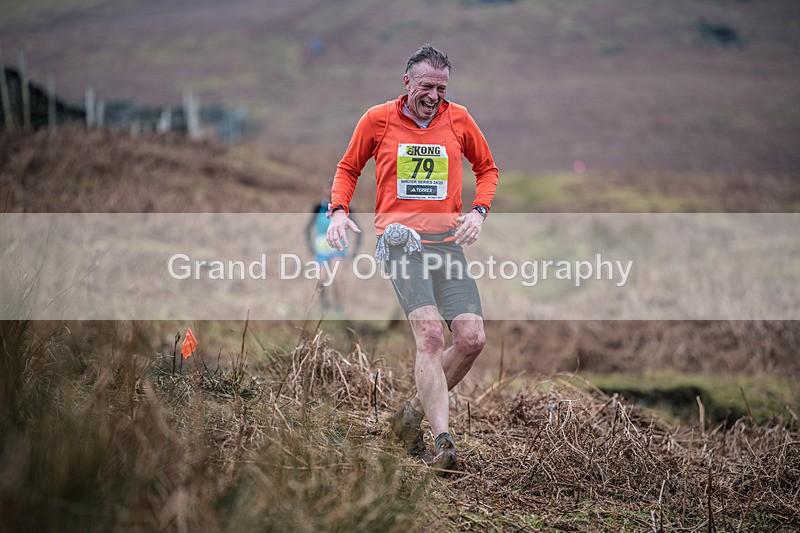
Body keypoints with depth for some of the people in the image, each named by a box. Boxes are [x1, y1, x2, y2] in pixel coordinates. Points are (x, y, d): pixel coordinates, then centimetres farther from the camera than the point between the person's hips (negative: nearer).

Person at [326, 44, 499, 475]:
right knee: (430, 335, -21)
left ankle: (412, 415, 13)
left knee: (472, 339, -8)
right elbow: (349, 167, 17)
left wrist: (478, 211, 4)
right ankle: (442, 443, -25)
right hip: (400, 241, -3)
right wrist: (338, 210, 0)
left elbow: (487, 168, 22)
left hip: (447, 242, 4)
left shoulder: (458, 119, 8)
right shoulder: (378, 120, 3)